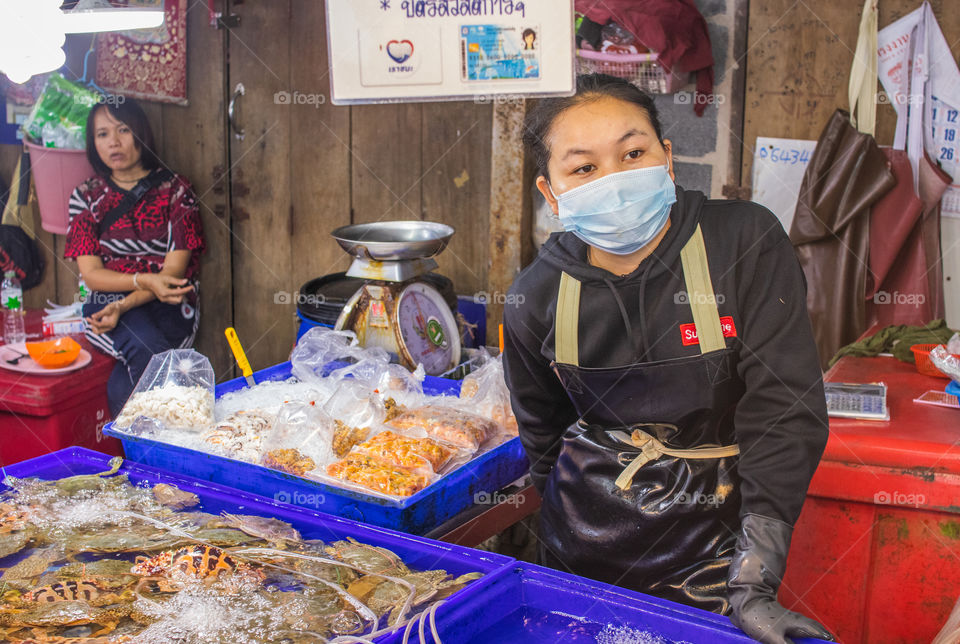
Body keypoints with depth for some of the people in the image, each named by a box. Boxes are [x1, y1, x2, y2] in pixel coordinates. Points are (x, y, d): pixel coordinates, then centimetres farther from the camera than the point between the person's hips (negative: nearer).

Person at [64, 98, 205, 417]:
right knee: (147, 350, -34)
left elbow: (175, 269, -4)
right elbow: (90, 274, 0)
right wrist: (145, 280, -20)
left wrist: (125, 306, -20)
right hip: (106, 301, 1)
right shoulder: (86, 196, 9)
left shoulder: (175, 190, 4)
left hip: (167, 305, 0)